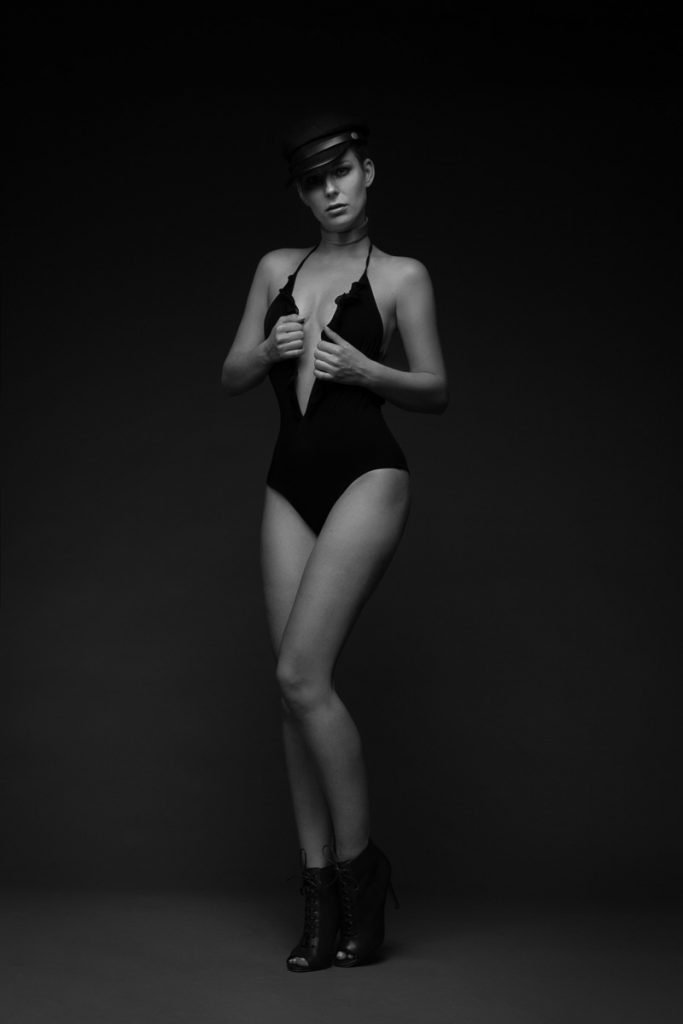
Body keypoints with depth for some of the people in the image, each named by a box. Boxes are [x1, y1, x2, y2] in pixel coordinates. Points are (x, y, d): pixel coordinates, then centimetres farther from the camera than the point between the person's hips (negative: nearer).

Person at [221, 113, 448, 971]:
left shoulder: (401, 277, 3)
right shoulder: (276, 269, 15)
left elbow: (437, 391, 3)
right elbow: (230, 378, 14)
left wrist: (361, 368, -13)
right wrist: (270, 350, -6)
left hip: (367, 475, -5)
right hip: (290, 483, 5)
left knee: (301, 675, -17)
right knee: (297, 685, 0)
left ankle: (359, 863, 0)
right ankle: (320, 892, 7)